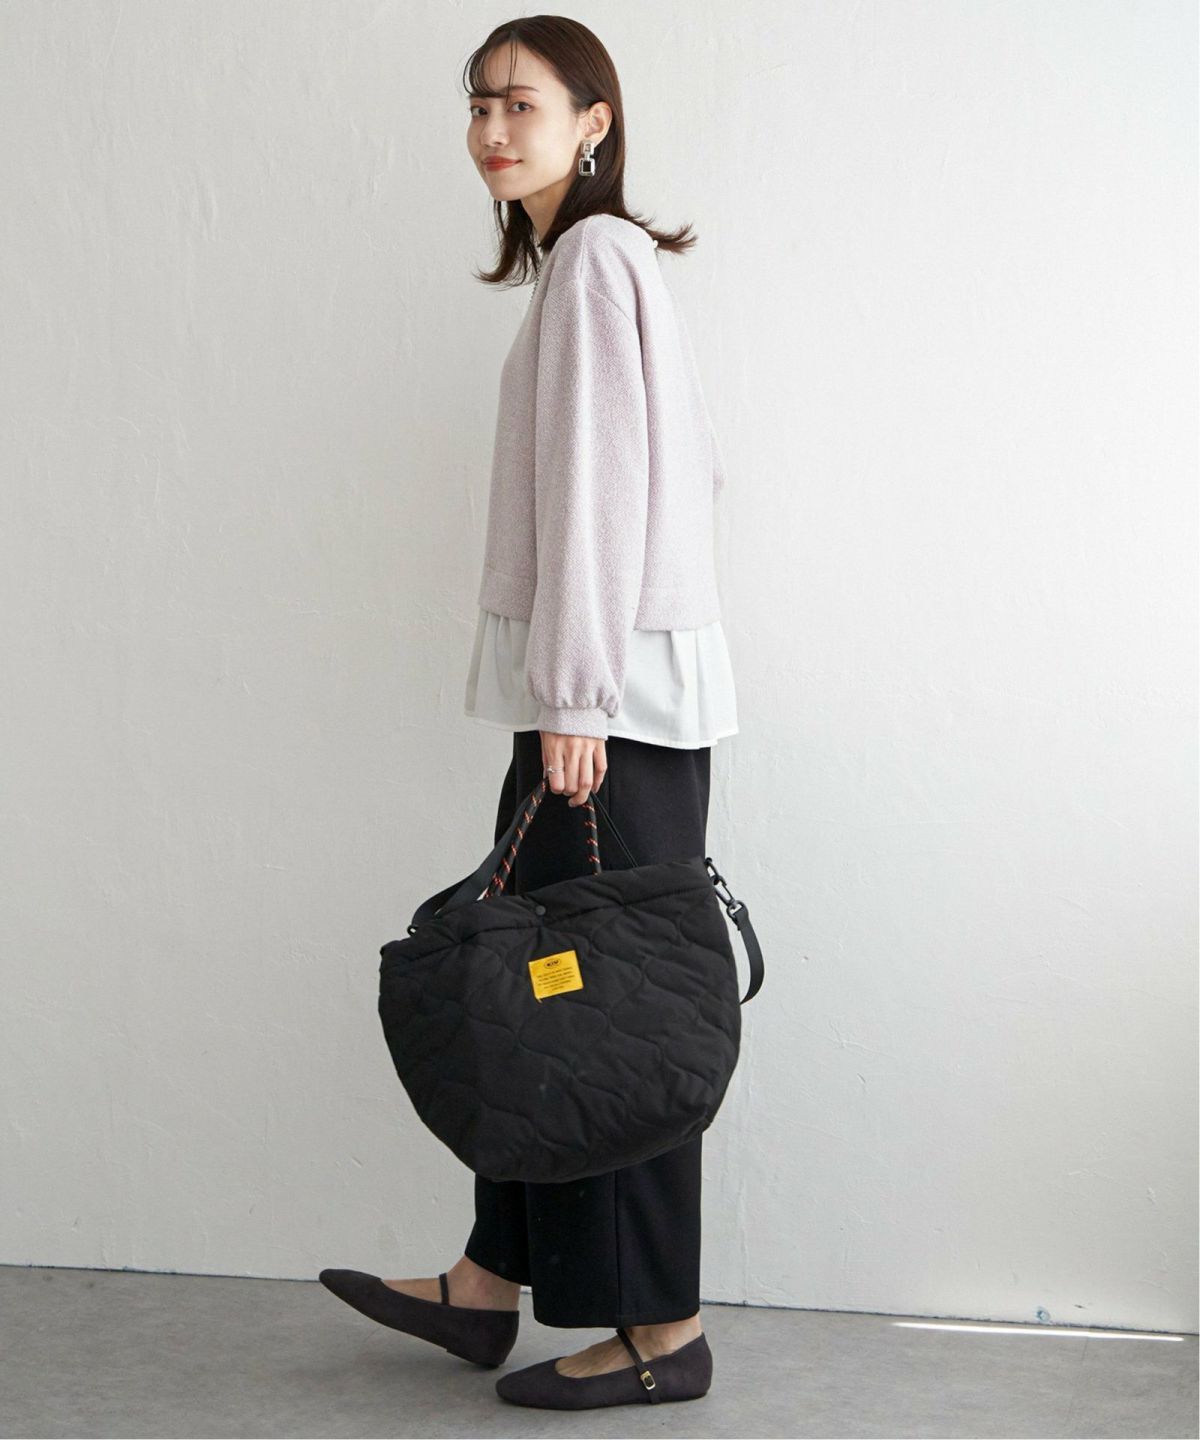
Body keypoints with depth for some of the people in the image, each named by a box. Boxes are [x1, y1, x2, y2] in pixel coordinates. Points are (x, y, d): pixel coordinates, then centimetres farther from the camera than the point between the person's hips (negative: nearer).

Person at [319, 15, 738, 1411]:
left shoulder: (594, 258, -9)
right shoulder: (589, 260, 19)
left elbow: (599, 484, -17)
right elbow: (688, 465, 21)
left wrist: (577, 693, -19)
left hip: (614, 693, -10)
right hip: (597, 686, 10)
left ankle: (662, 1331, 4)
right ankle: (491, 1283, 22)